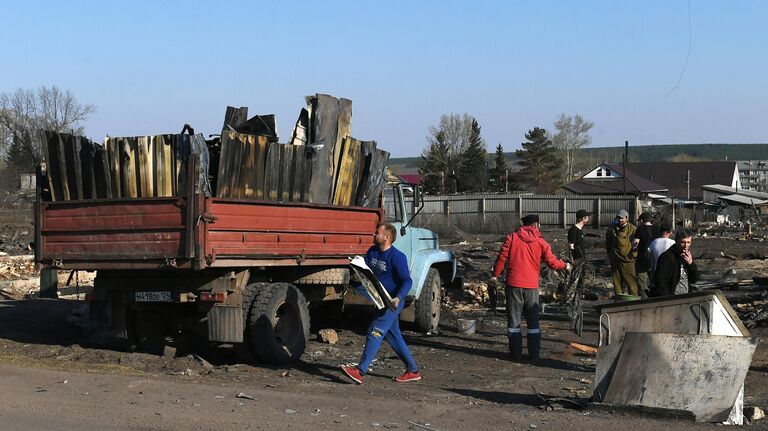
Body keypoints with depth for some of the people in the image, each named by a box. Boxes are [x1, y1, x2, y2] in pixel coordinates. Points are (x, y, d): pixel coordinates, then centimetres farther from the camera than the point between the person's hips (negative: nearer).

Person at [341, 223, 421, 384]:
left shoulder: (397, 257, -17)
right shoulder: (372, 251, 8)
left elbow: (407, 281, -20)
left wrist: (398, 298, -34)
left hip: (392, 302, -9)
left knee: (375, 332, -13)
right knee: (393, 336, 13)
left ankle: (360, 371, -15)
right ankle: (413, 371, 22)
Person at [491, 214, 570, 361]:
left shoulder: (512, 237, 0)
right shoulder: (541, 242, 2)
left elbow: (502, 257, -3)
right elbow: (552, 262, 5)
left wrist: (495, 274, 9)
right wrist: (565, 266, 24)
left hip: (513, 284, -1)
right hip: (531, 286, 1)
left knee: (514, 319, 6)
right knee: (533, 320, 11)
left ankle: (516, 353, 7)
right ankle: (534, 353, 11)